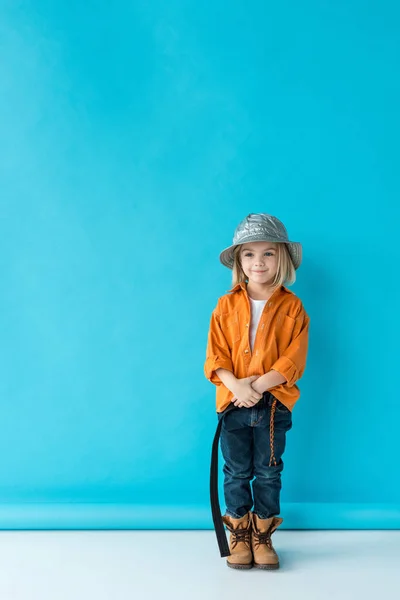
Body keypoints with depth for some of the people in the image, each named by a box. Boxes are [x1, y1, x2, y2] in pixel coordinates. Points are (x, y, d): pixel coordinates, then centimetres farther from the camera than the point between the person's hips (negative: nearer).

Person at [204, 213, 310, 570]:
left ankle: (262, 536, 27)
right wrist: (235, 385, -20)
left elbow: (294, 359, -10)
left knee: (268, 472, 11)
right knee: (236, 472, 11)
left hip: (273, 404, -1)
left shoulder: (292, 307, -4)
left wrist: (258, 384, -20)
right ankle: (239, 535, 28)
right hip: (233, 403, 1)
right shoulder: (227, 305, 0)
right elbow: (215, 356, -3)